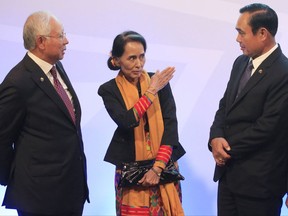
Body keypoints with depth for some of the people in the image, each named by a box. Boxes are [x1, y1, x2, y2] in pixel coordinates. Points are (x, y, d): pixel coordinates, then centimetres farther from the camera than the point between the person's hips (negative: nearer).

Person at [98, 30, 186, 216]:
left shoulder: (160, 81, -1)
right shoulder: (109, 90, -4)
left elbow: (170, 124, -5)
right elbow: (127, 121, -20)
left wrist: (158, 167, -12)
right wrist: (151, 91, -16)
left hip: (163, 165, 2)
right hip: (130, 170, -1)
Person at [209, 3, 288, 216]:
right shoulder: (241, 62, 9)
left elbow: (267, 126, -21)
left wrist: (229, 149, -11)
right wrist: (216, 138, -7)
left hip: (258, 177, -8)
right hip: (229, 170, 8)